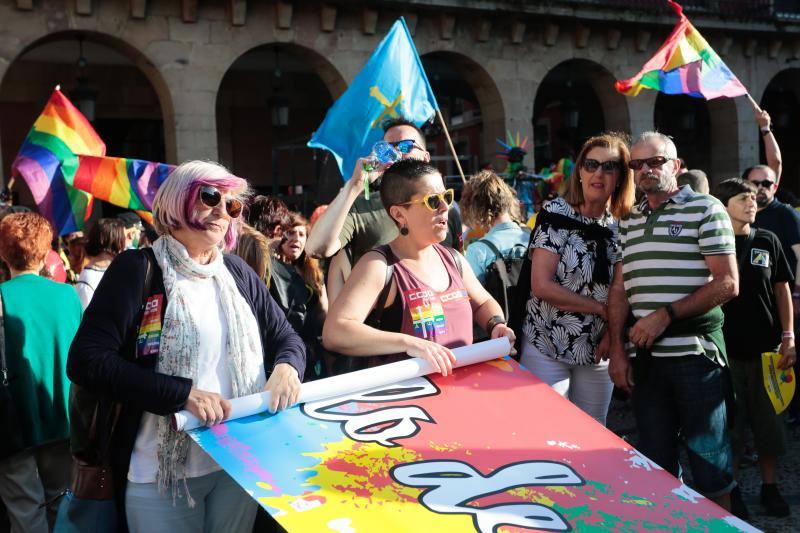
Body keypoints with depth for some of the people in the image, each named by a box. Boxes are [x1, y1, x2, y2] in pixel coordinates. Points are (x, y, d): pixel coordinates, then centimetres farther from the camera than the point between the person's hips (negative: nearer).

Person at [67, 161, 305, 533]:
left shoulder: (238, 274, 6)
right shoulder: (137, 269, -9)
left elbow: (286, 336, 12)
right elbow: (87, 361, -17)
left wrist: (286, 367, -12)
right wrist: (184, 394, -24)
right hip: (161, 472, -4)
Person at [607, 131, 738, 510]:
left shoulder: (706, 210, -2)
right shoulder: (628, 221, 12)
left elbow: (727, 284, -9)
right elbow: (619, 289, 12)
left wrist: (666, 315, -16)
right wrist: (617, 350, 4)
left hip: (695, 353, -4)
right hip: (644, 356, 5)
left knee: (708, 460, 5)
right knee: (655, 461, 13)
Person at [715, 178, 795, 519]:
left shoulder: (767, 241, 4)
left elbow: (782, 289, 8)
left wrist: (788, 337, 1)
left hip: (766, 348, 2)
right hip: (725, 349, -2)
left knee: (769, 421, 10)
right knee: (728, 424, 7)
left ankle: (769, 486, 26)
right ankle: (731, 489, 22)